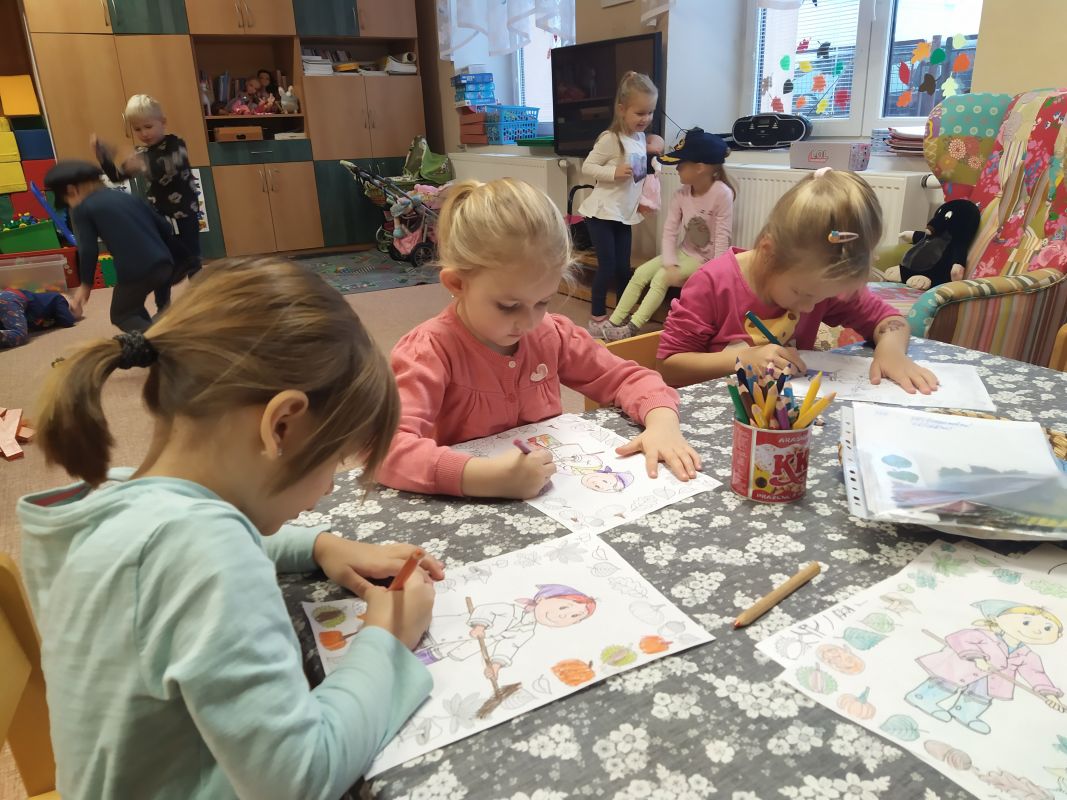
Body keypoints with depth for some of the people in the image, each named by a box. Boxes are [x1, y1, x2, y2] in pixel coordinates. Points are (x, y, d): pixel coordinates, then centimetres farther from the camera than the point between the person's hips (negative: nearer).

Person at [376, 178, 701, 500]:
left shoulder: (551, 334, -1)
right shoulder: (429, 351, -18)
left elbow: (626, 378, 9)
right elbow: (386, 447, -31)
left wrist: (662, 422, -11)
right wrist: (489, 478, -43)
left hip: (556, 499, 5)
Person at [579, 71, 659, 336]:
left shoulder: (640, 138, 10)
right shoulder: (610, 139, -14)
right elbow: (587, 167, -13)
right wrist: (614, 172, -25)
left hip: (624, 214, 7)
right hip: (602, 213, -7)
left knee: (623, 267, 10)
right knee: (607, 266, -6)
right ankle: (597, 318, 6)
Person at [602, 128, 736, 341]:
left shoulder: (722, 194, -22)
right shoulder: (681, 195, -3)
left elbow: (722, 236, -22)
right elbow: (669, 231, -8)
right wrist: (670, 265, -21)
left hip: (707, 257, -6)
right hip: (685, 252, 6)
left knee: (661, 277, -24)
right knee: (641, 273, -9)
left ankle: (633, 327, -19)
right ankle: (613, 323, -7)